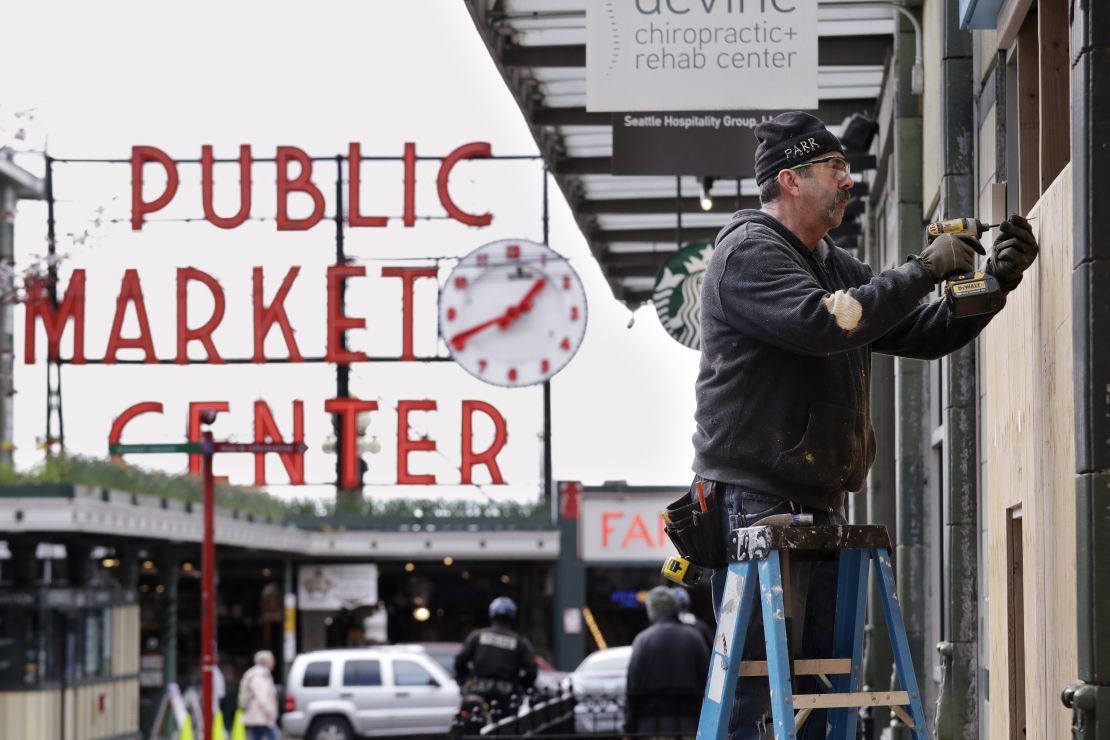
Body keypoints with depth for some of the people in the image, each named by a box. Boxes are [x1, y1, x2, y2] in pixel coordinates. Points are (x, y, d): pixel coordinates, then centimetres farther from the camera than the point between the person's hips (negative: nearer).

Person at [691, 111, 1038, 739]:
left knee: (814, 686, 8)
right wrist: (925, 271, -15)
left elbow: (927, 335, 22)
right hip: (756, 504, -9)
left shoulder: (837, 266, 21)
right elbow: (821, 322, -23)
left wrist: (996, 280, 8)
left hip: (819, 509, 9)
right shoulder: (748, 252, -6)